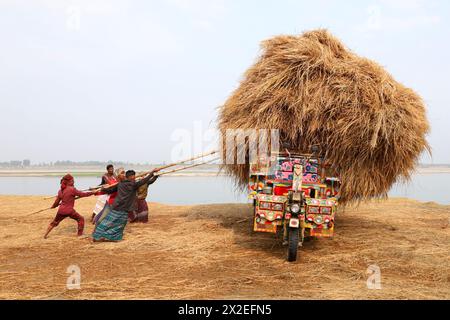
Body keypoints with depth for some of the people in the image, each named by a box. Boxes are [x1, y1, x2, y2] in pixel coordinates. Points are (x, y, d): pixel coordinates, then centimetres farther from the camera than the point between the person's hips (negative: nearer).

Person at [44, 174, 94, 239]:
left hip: (61, 210, 6)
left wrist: (53, 206, 35)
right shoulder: (72, 189, -14)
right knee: (81, 219, 10)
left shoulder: (61, 191, 6)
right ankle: (80, 234, 6)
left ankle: (45, 235, 27)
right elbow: (82, 194, -12)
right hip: (69, 210, -6)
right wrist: (92, 193, -4)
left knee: (54, 222, 24)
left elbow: (57, 201, 14)